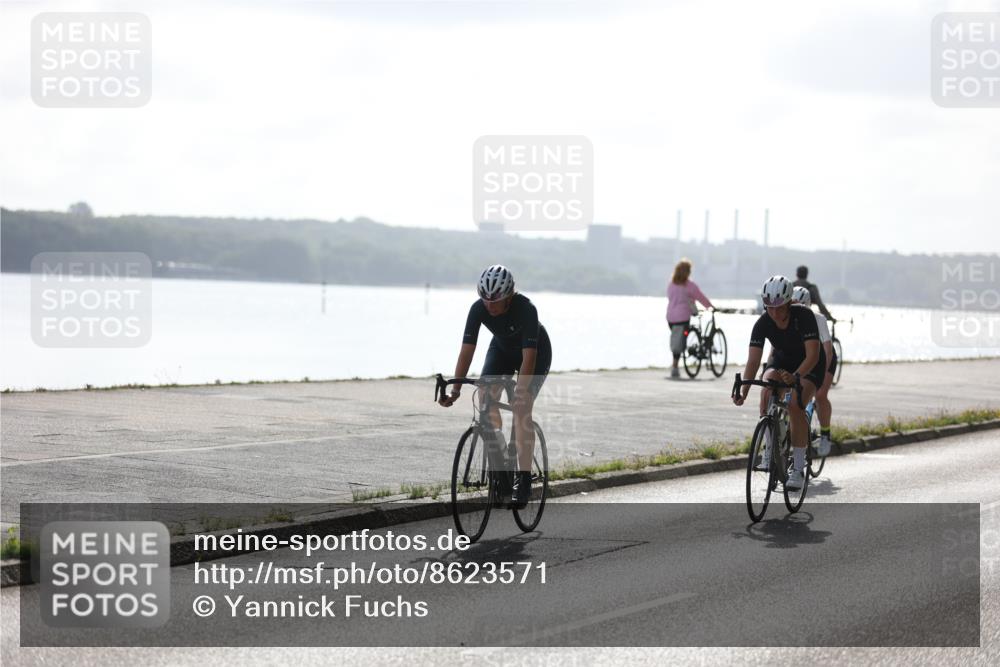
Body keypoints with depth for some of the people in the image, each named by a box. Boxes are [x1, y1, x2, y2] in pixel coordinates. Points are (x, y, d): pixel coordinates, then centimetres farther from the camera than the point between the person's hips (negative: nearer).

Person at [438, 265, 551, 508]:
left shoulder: (526, 309, -38)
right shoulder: (478, 309, -27)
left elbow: (529, 356, -40)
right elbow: (467, 350, -27)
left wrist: (520, 393, -48)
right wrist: (455, 390, -34)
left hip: (536, 351, -5)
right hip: (502, 349, 5)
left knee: (521, 407, -20)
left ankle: (523, 479, -17)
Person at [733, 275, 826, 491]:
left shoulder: (804, 316, -31)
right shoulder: (763, 323, -22)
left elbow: (812, 355, -38)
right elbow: (753, 360, -27)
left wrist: (795, 376, -56)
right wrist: (743, 391, -42)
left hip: (810, 365, -3)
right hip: (783, 360, 3)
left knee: (795, 405, -26)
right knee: (767, 391, -29)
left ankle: (798, 469, -19)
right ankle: (770, 449, -14)